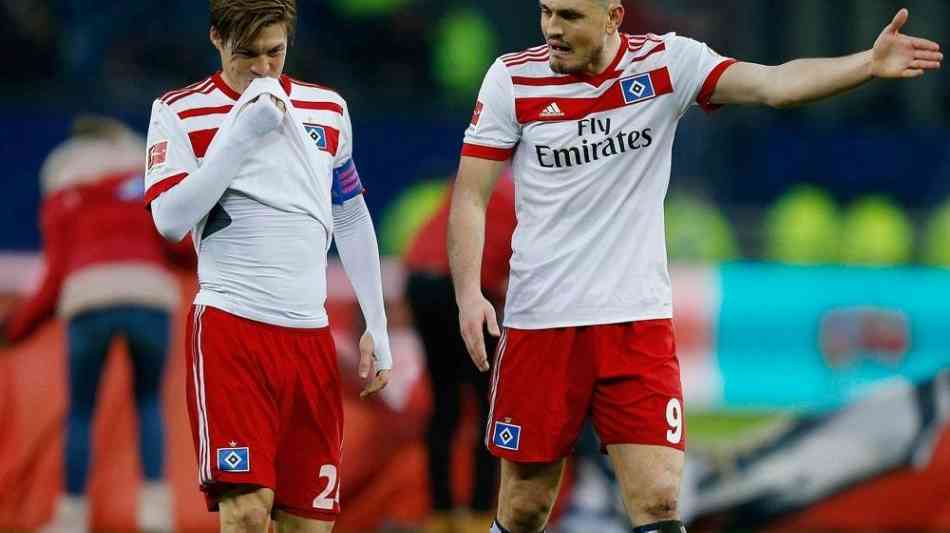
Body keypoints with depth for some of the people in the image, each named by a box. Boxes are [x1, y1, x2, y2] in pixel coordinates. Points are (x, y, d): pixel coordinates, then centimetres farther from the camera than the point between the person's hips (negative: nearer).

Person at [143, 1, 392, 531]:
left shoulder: (328, 109, 13)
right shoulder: (180, 113, 0)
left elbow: (352, 222, 21)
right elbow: (171, 220, -12)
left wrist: (376, 328, 17)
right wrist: (241, 134, -15)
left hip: (310, 336, 5)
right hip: (230, 325, -4)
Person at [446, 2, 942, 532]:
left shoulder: (667, 62, -3)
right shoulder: (512, 79, -3)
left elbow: (773, 84, -15)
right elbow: (470, 196, 0)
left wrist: (869, 64, -30)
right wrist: (469, 294, -14)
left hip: (639, 318, 0)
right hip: (539, 322, 0)